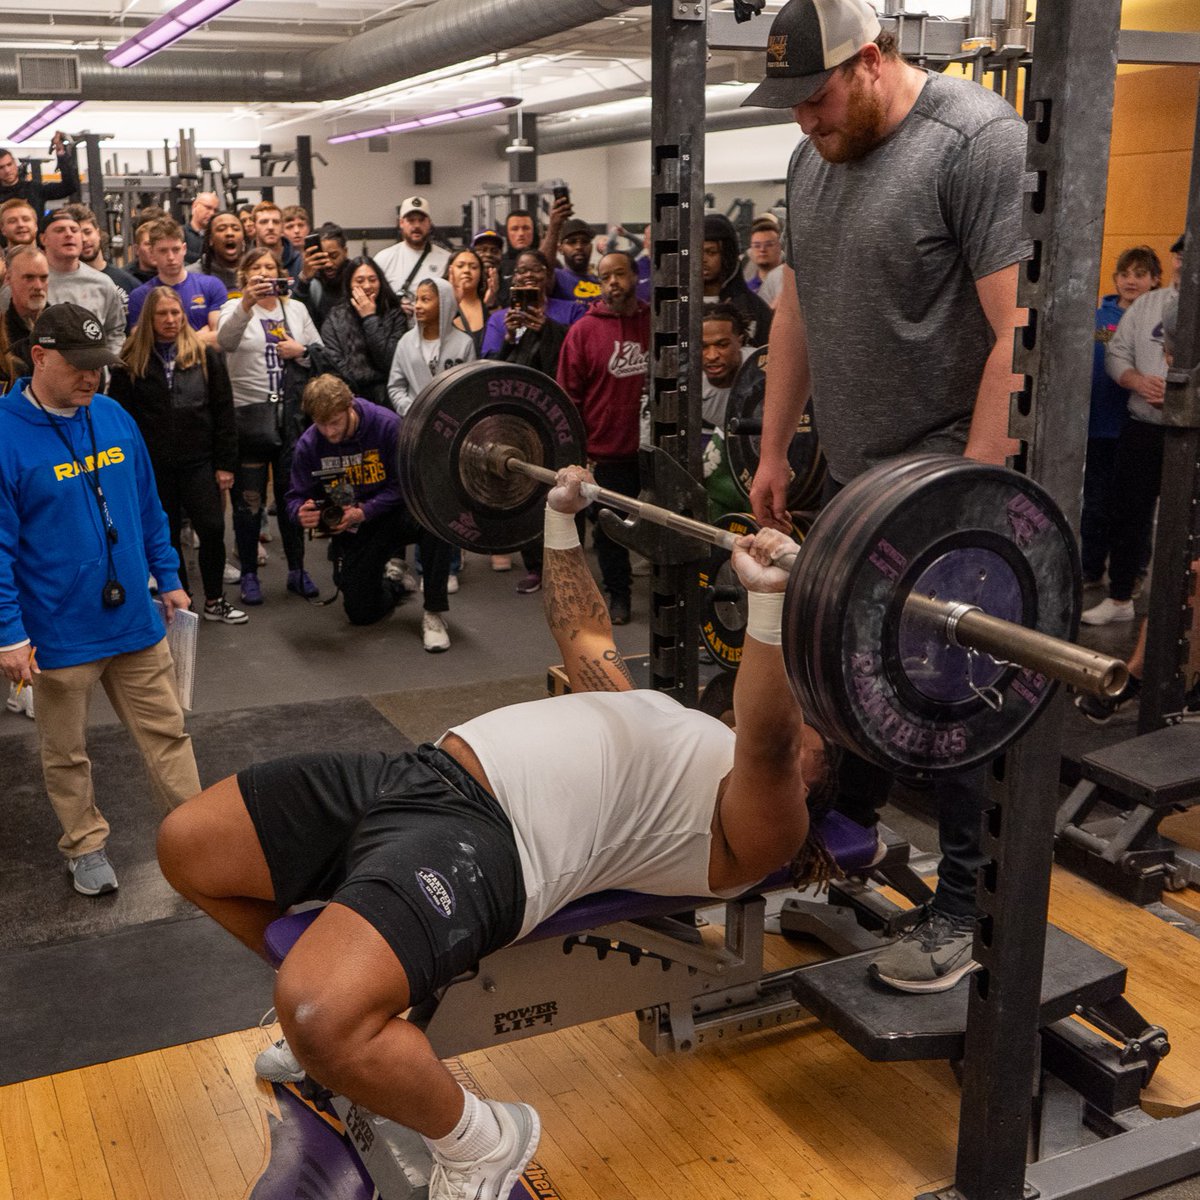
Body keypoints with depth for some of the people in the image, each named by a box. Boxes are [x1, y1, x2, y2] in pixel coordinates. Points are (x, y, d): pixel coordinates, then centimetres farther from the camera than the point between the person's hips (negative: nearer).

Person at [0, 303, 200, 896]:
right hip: (59, 635, -4)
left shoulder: (114, 418, 1)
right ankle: (85, 846, 32)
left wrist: (168, 578, 14)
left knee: (167, 733, 11)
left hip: (134, 619, 4)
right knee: (66, 752, 13)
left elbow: (147, 506, 12)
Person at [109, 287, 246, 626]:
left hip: (198, 461, 0)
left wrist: (225, 463, -2)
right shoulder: (131, 361, 1)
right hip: (152, 465, 0)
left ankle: (214, 601, 13)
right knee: (166, 535, 8)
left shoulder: (205, 355, 3)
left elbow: (223, 411, 3)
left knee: (213, 529, -5)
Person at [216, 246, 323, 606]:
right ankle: (249, 574, 12)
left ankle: (297, 570, 20)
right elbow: (225, 341, -23)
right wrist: (246, 304, -39)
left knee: (292, 495, 10)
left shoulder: (296, 309, 11)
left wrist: (302, 351, -10)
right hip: (248, 413, -3)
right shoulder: (235, 309, -1)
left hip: (291, 413, 3)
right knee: (249, 498, 3)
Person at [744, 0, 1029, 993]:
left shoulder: (979, 141, -16)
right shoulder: (815, 161, 9)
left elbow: (1019, 331, -21)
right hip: (855, 476, 7)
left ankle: (963, 911, 14)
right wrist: (774, 452, 15)